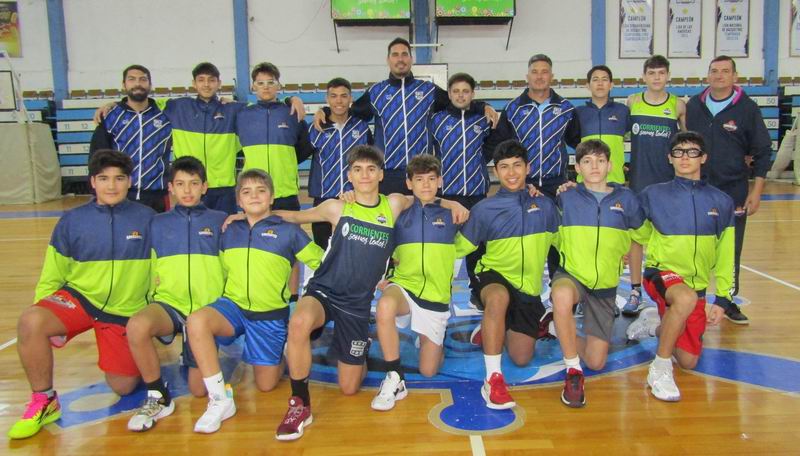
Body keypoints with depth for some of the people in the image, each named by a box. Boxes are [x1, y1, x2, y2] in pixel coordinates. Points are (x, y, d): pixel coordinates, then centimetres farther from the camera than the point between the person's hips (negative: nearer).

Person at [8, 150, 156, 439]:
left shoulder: (147, 219, -6)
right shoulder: (71, 221, -3)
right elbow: (51, 277, 4)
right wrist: (47, 320, -6)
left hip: (126, 310, 0)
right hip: (78, 296, 1)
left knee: (122, 388, -2)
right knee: (29, 323, -30)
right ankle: (44, 402, -8)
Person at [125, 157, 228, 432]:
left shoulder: (220, 221, 6)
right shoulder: (158, 224, 10)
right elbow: (149, 272, 15)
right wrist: (154, 301, 3)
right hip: (169, 303, 1)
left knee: (199, 389, -6)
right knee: (136, 326, -35)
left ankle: (193, 356, 30)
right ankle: (158, 397, -12)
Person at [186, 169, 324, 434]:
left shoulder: (288, 231, -1)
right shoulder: (230, 232, 9)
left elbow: (322, 263, 3)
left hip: (270, 314, -2)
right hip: (233, 305, 2)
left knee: (266, 384, 1)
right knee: (196, 321, -32)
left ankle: (284, 353, 36)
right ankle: (220, 400, -20)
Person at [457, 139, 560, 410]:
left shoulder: (544, 205, 1)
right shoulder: (485, 209, -6)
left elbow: (560, 241, 13)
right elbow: (460, 247, 0)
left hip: (528, 287, 3)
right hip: (495, 276, -3)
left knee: (521, 358, 0)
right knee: (499, 296, -41)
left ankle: (493, 330, 34)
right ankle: (493, 379, -34)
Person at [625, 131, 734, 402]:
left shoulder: (721, 202, 3)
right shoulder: (654, 195, -2)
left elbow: (725, 256, 7)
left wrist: (722, 299, 3)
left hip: (698, 286, 4)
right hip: (662, 274, -3)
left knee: (688, 362, 3)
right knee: (687, 298, -39)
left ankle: (656, 323, 33)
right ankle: (660, 369, -21)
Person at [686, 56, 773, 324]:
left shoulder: (747, 108, -2)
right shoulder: (694, 106, 4)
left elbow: (763, 152, 0)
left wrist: (757, 190, -5)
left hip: (734, 191, -1)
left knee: (731, 251, 5)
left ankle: (729, 302, 19)